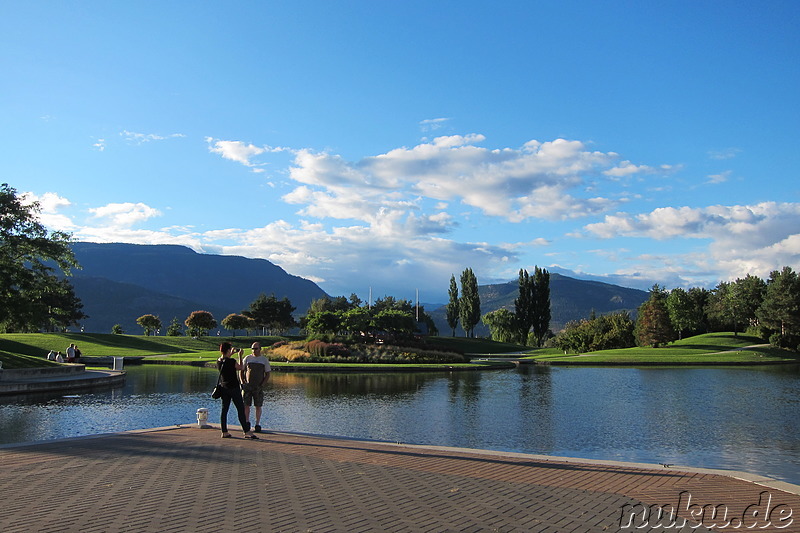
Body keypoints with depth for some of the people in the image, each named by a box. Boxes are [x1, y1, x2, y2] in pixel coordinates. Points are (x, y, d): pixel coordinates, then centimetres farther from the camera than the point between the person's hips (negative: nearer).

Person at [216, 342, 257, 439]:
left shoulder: (219, 361, 1)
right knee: (241, 409, -3)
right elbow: (241, 368, -1)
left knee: (224, 410, 10)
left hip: (223, 388, 7)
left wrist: (231, 354, 30)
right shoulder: (232, 361, -18)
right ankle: (247, 432, -3)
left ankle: (224, 432, 11)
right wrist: (240, 356, 6)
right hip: (234, 388, -7)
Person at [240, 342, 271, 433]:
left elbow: (267, 374, 6)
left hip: (258, 387, -1)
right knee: (246, 405, -2)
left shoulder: (264, 360, 5)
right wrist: (242, 382, -2)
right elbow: (241, 371, 11)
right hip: (247, 386, 1)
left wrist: (263, 385, -6)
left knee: (258, 406, 1)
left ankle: (258, 424, 8)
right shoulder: (247, 358, 7)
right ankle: (247, 422, 10)